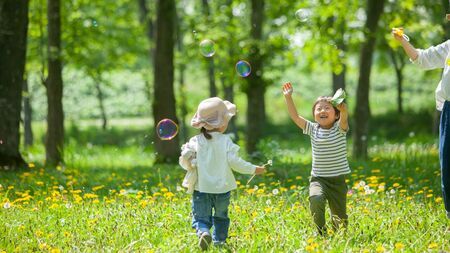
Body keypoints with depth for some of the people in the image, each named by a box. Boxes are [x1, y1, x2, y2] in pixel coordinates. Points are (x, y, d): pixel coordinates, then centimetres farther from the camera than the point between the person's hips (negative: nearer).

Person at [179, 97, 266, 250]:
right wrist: (254, 169, 1)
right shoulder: (225, 141, -8)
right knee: (220, 217, 22)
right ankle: (219, 241, 21)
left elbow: (185, 162, -8)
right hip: (222, 188, 1)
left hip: (201, 188, 0)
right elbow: (234, 162, -11)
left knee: (201, 217, 3)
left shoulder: (195, 141, -5)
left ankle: (203, 232, -25)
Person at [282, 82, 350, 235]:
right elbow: (295, 116, -2)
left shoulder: (339, 129, -5)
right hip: (318, 179, 1)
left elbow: (344, 116, -27)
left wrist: (342, 107, -49)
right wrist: (288, 97, -12)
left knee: (340, 216, 4)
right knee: (316, 199, -30)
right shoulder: (313, 129, 3)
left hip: (338, 179, -1)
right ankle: (321, 232, -12)